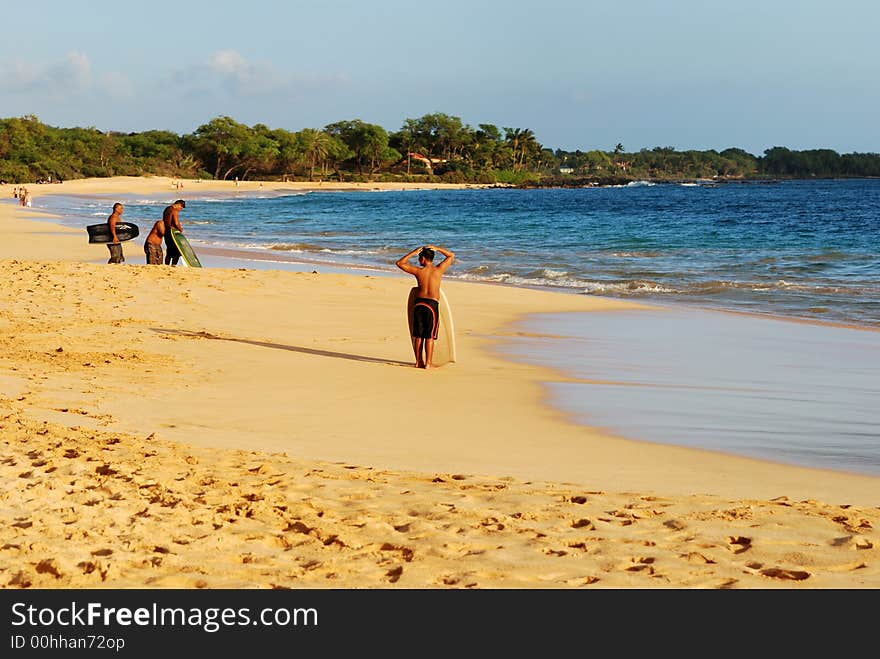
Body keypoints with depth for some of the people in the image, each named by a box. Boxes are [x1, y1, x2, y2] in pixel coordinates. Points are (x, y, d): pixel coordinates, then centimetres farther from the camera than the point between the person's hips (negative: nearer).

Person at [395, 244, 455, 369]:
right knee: (429, 336, 2)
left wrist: (413, 252, 5)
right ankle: (428, 363, 1)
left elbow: (400, 263, 8)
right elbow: (451, 256, 13)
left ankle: (419, 361, 16)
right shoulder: (438, 270, -2)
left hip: (419, 303, 1)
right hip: (432, 305, -1)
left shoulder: (418, 271, -3)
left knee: (418, 336, 10)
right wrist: (437, 248, 6)